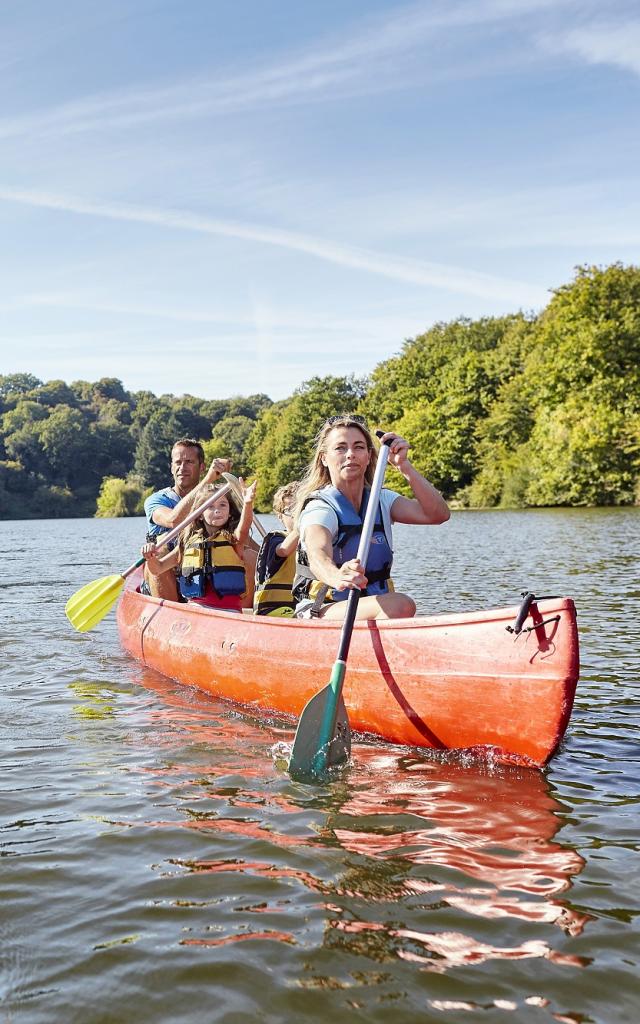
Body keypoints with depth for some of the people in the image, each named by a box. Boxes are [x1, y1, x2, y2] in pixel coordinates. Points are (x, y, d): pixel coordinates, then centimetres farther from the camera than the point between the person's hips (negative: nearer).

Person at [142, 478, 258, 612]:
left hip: (228, 611, -3)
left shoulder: (233, 538, 5)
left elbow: (243, 529, -19)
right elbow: (157, 569, 18)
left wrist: (248, 503, -39)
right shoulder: (188, 542, 14)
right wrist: (151, 557, -5)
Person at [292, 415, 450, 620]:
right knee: (400, 605, -32)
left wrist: (404, 466, -18)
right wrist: (337, 577, -57)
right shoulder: (318, 508, -10)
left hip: (375, 607, 6)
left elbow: (438, 514, -7)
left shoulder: (382, 500, 10)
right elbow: (318, 555, -32)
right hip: (321, 612, -6)